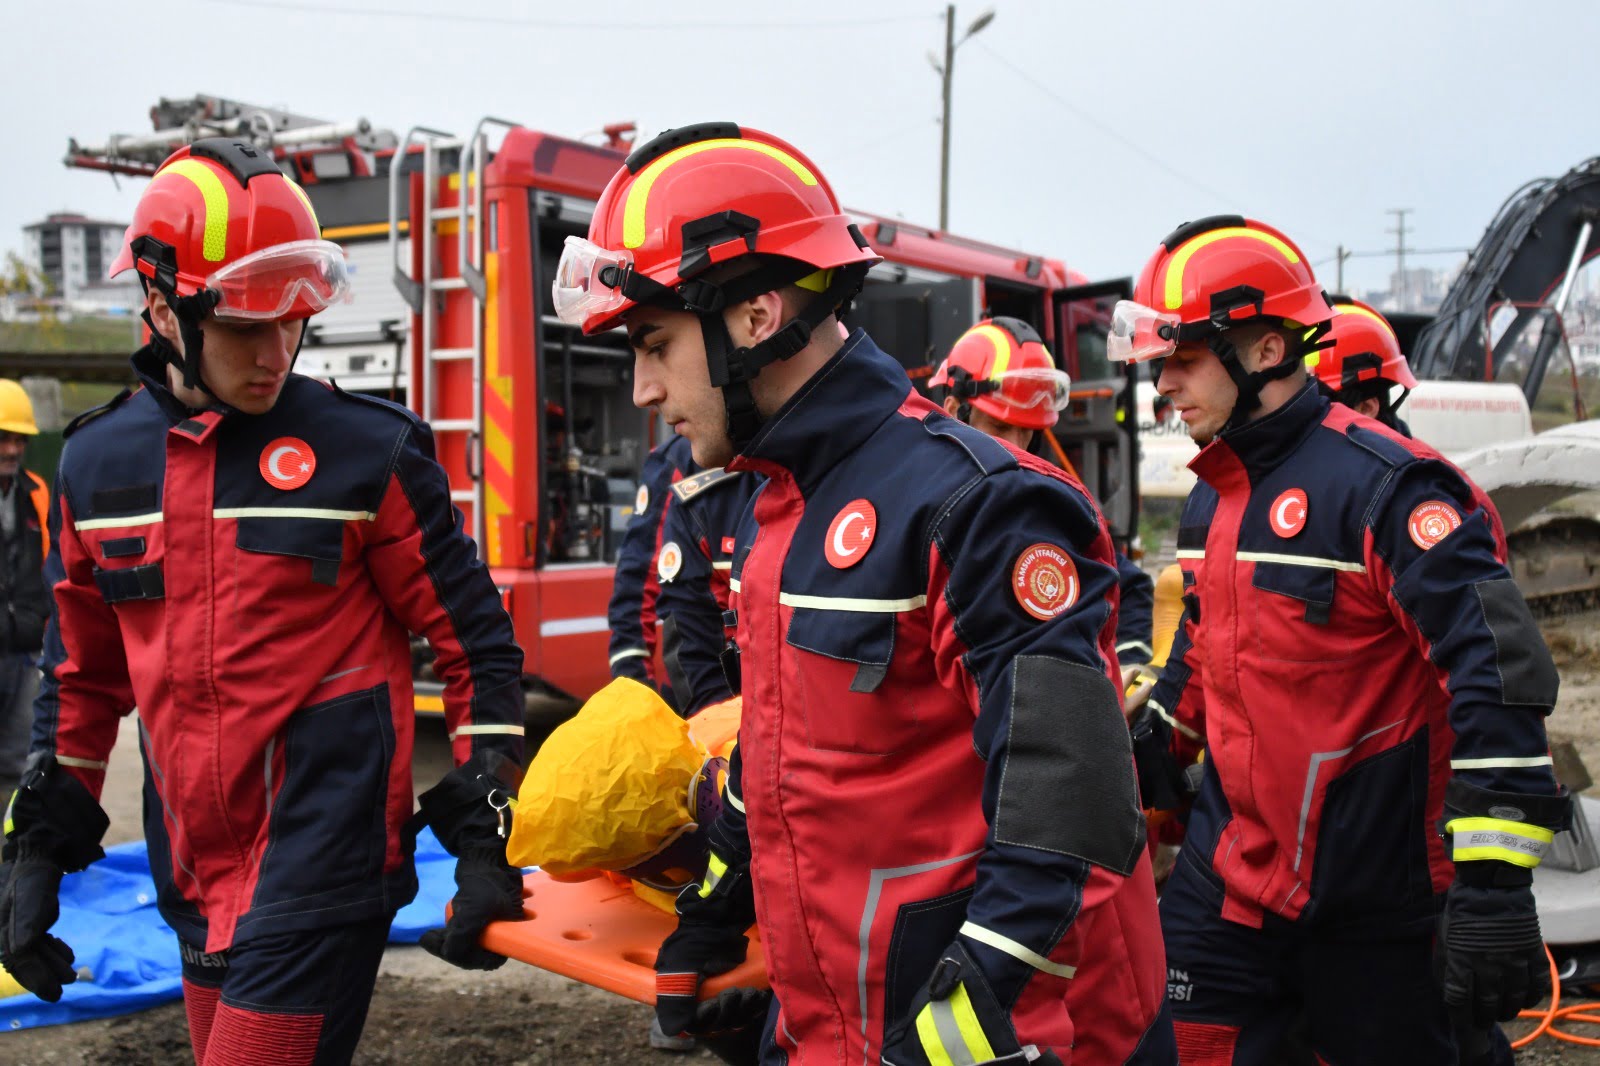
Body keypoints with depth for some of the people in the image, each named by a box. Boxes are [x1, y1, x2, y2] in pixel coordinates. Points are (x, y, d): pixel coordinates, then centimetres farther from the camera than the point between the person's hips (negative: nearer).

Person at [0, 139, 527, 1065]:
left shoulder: (364, 451, -8)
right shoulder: (98, 464, 5)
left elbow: (476, 646, -5)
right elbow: (82, 673, 16)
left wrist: (484, 838, -8)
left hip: (325, 855, -5)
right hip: (197, 867, 5)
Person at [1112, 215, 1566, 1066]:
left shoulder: (1382, 483, -18)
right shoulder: (1214, 493, 9)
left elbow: (1499, 667, -23)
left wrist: (1493, 874, -26)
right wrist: (1157, 745, 28)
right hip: (1233, 861, 7)